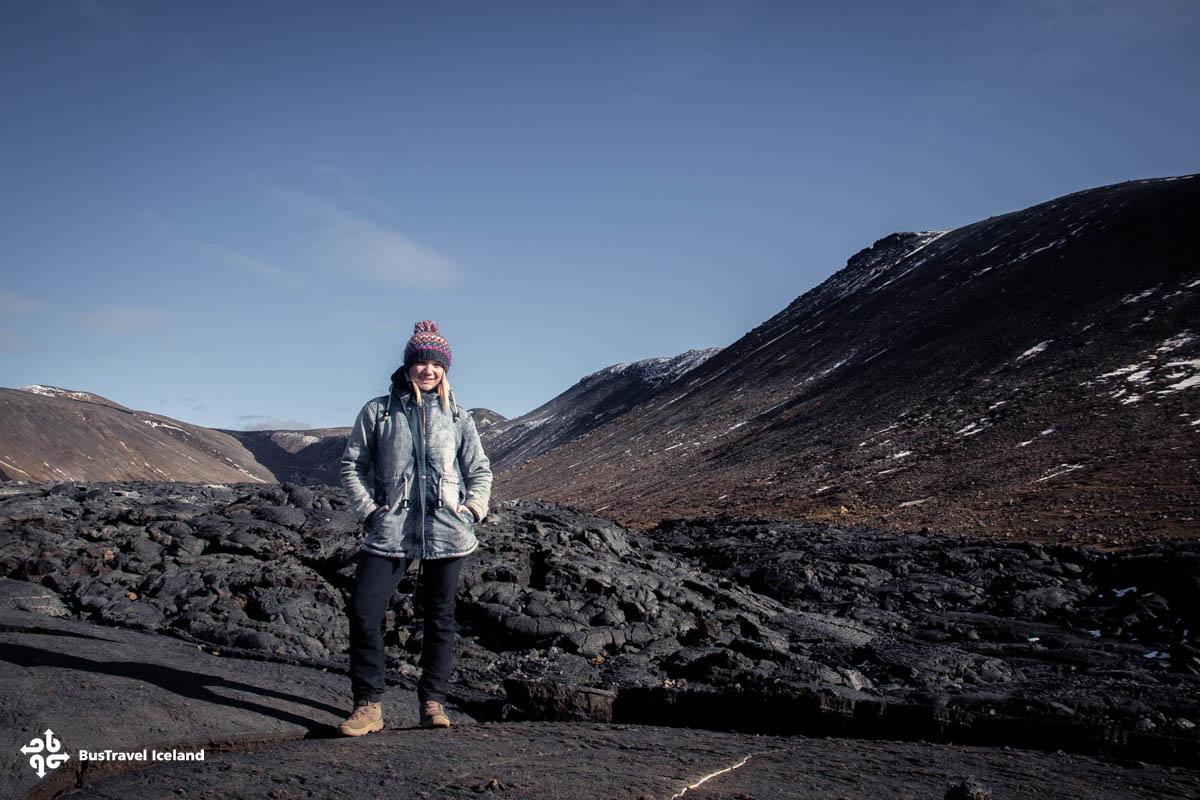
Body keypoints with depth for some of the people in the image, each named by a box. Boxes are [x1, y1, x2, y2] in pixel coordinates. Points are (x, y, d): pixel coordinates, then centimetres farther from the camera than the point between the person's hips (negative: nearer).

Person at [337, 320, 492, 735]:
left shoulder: (457, 417, 11)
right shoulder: (378, 411, 7)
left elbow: (480, 471, 17)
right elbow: (352, 464, 9)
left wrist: (473, 509, 1)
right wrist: (367, 509, -3)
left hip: (446, 530, 1)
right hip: (391, 530, -1)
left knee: (440, 616, 6)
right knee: (363, 611, -10)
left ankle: (432, 702, 18)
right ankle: (368, 704, 2)